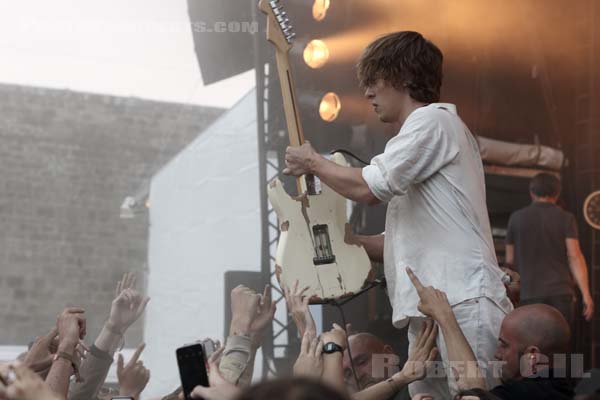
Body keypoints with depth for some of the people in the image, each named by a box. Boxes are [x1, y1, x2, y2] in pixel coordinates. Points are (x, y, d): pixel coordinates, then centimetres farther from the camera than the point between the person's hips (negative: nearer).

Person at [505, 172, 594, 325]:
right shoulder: (566, 218, 3)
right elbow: (575, 257, -7)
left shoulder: (516, 218, 7)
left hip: (530, 293, 0)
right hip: (561, 292, 0)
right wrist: (586, 295, -10)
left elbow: (510, 259, 12)